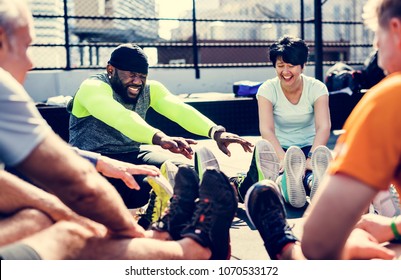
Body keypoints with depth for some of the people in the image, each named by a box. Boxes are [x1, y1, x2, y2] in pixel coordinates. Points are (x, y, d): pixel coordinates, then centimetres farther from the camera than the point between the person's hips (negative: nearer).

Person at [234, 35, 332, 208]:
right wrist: (283, 158, -39)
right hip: (279, 149, -1)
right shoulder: (267, 89, -5)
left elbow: (323, 127, -18)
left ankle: (316, 182, -72)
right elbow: (266, 129, -20)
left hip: (308, 147, 1)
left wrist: (311, 158, -38)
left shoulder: (316, 88, -4)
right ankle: (287, 185, -71)